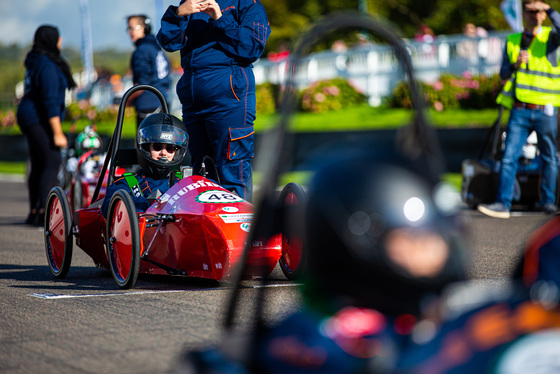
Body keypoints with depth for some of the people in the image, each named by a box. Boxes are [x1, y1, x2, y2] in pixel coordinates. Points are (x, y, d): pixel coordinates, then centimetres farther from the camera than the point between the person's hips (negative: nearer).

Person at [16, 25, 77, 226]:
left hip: (30, 118, 10)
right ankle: (44, 212, -20)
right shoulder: (47, 66, -17)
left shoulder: (36, 62, 15)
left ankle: (34, 213, 14)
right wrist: (57, 133, -21)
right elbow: (50, 101, -21)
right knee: (52, 162, -14)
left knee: (38, 166, 11)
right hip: (38, 120, -10)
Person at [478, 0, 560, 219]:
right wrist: (516, 65, -8)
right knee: (509, 157, -6)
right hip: (520, 111, 2)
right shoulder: (512, 41, 11)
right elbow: (504, 75, 11)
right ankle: (503, 204, -5)